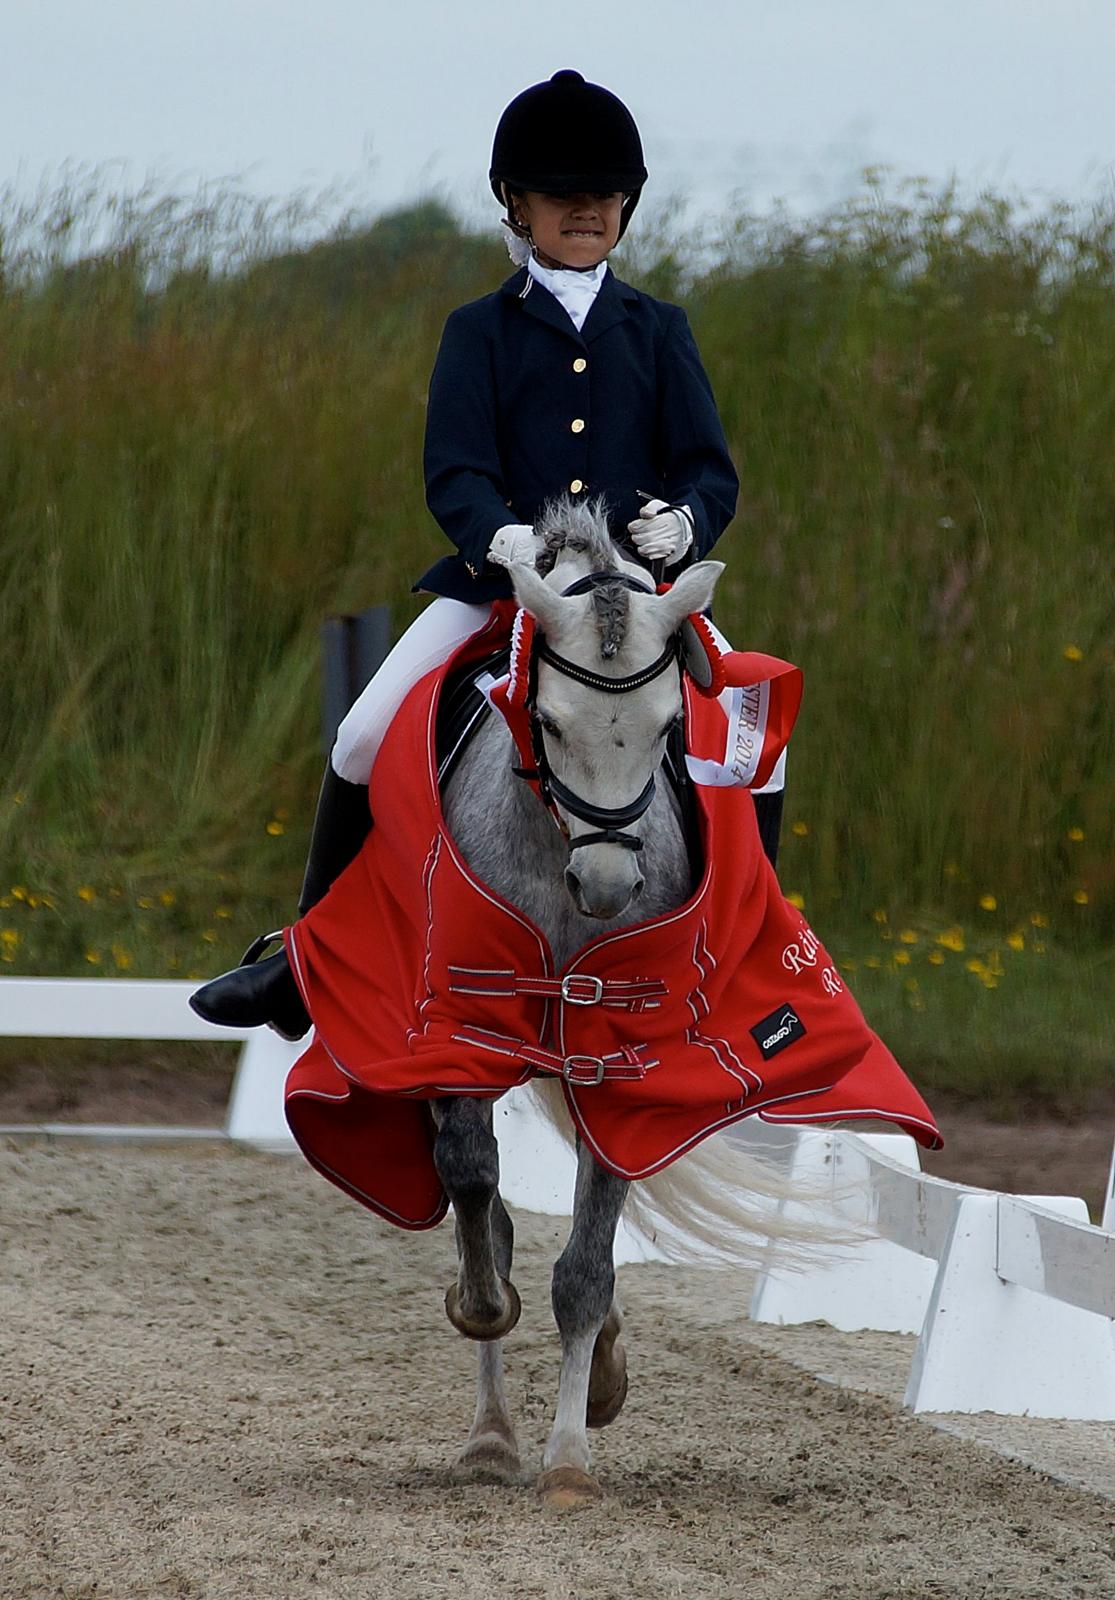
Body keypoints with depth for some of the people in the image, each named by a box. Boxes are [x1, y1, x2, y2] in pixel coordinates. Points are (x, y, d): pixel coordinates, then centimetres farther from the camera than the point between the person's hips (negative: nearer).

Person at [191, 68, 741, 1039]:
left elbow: (709, 470, 4)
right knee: (366, 740, -15)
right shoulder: (481, 333, 9)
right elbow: (454, 473, -4)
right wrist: (502, 535, -27)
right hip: (502, 577, -1)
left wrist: (686, 520, -21)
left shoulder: (658, 331, 12)